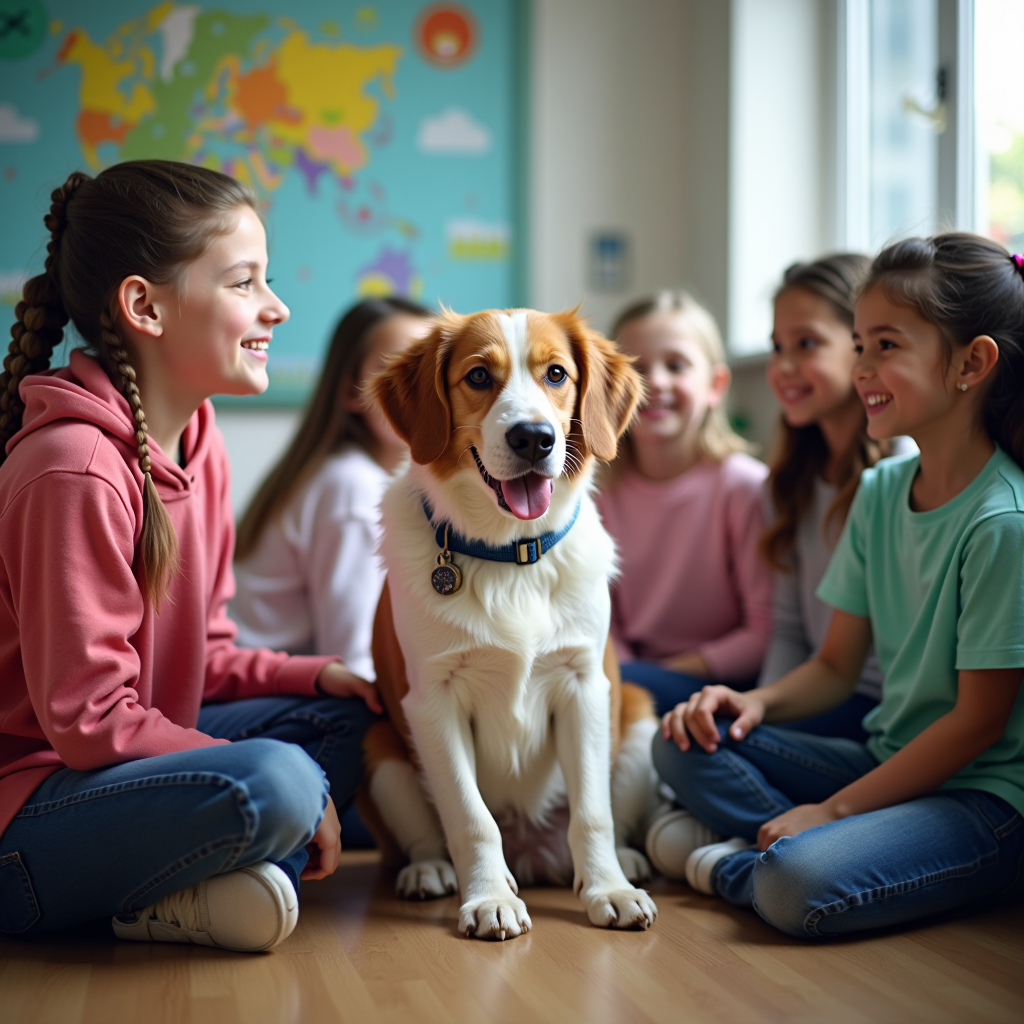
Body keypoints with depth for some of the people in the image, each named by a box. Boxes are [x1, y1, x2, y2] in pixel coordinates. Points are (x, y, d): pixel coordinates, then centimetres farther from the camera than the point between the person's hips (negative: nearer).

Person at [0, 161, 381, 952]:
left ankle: (195, 893, -10)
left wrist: (314, 676, -6)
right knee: (273, 781, -32)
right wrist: (273, 783, -18)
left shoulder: (199, 441, 7)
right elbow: (90, 720, -23)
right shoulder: (76, 468, -23)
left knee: (347, 715, 4)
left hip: (121, 760, 10)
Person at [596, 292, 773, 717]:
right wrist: (623, 668, -12)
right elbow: (605, 619, 8)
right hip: (635, 670, 5)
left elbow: (768, 633, -12)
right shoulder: (607, 493, 5)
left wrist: (671, 670, -14)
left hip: (718, 682, -5)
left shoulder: (743, 485, -11)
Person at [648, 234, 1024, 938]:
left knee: (798, 888, -31)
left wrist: (835, 807, -16)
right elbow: (838, 665, 11)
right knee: (686, 742, -3)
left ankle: (738, 865, -1)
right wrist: (758, 701, -9)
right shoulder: (880, 491, 5)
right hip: (891, 760, 8)